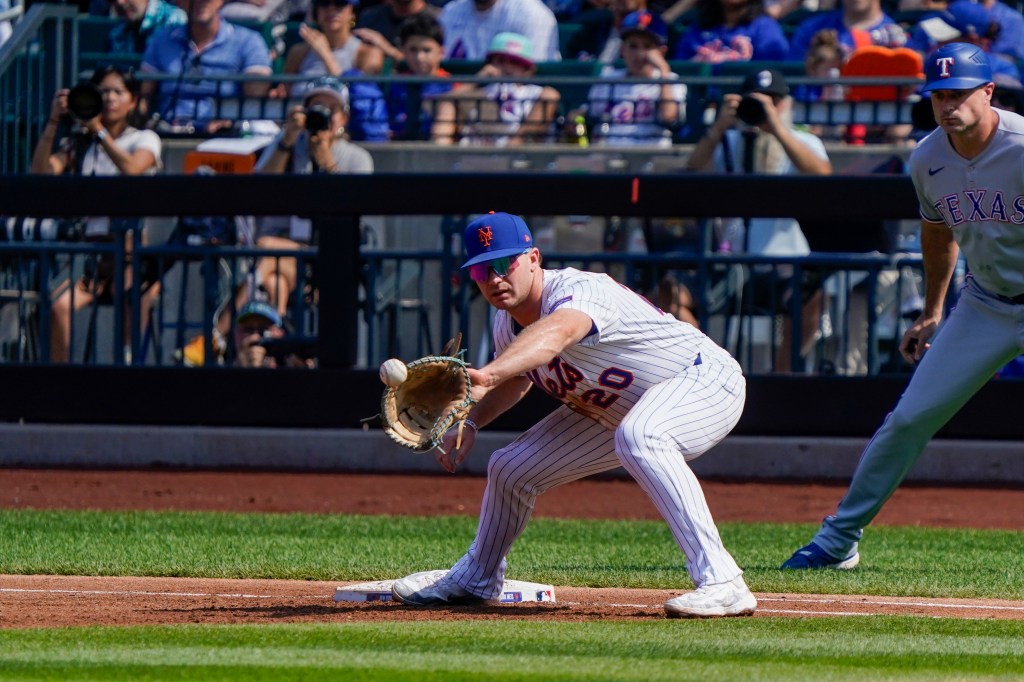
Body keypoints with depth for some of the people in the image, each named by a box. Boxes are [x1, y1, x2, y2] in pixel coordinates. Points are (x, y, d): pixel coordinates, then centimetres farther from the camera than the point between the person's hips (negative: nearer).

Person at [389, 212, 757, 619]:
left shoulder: (581, 291, -33)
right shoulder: (507, 323, -6)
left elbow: (556, 333, -58)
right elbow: (517, 378, 17)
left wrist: (486, 374, -75)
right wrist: (470, 421, -2)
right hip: (615, 412, 9)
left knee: (637, 436, -41)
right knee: (512, 470, 10)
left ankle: (722, 584, -42)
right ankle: (476, 579, 40)